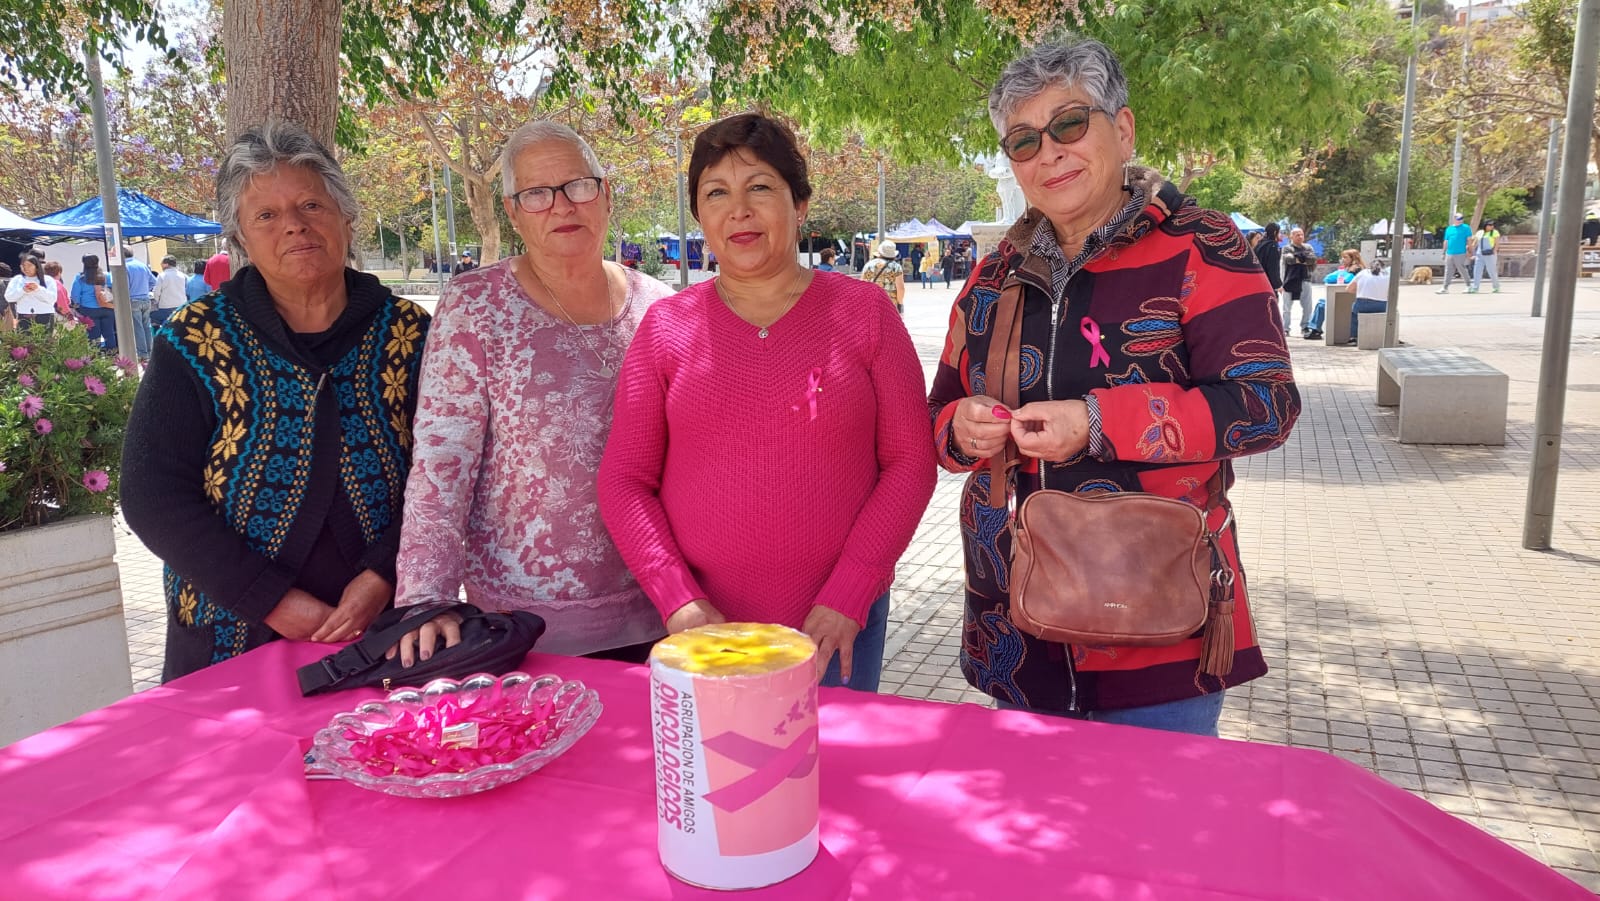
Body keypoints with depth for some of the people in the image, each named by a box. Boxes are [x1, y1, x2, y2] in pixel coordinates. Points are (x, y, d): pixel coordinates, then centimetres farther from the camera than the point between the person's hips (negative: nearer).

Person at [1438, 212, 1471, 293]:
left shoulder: (1466, 228, 3)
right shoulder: (1449, 229, 15)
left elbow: (1469, 239, -1)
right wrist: (1444, 253, 15)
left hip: (1460, 254, -4)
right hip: (1449, 254, 4)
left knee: (1462, 270, -1)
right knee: (1448, 271, 2)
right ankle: (1445, 288, 2)